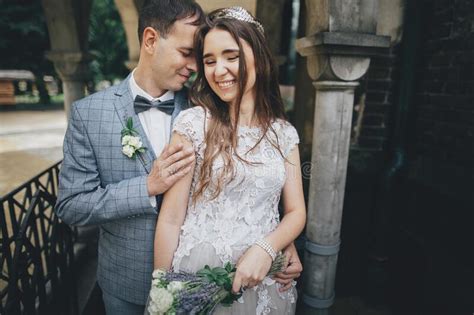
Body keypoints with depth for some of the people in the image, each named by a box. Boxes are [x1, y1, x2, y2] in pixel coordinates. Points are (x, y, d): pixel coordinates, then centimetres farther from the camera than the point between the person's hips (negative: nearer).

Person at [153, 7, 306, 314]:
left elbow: (296, 212, 1)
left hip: (264, 281, 3)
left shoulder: (284, 133, -1)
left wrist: (266, 248, -17)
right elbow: (171, 219, -10)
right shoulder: (192, 123, -12)